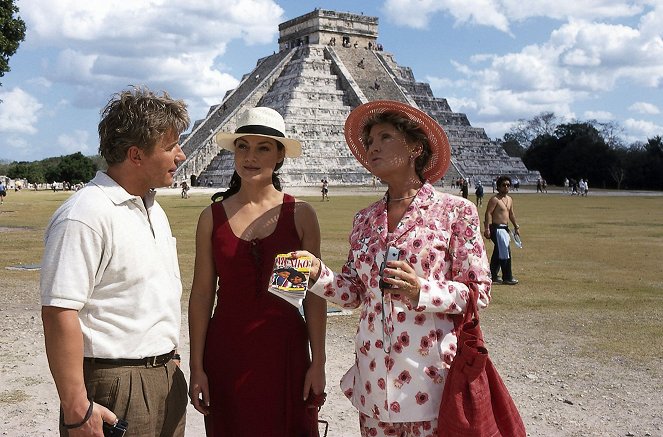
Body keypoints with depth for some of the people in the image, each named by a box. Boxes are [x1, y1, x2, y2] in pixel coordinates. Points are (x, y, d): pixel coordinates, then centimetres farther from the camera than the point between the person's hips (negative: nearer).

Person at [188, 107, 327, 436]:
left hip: (285, 349, 0)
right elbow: (202, 294, 2)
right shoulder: (212, 217, 1)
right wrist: (197, 367, 1)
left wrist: (318, 362, -2)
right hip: (226, 351, 1)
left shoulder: (300, 214, -2)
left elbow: (314, 294, 0)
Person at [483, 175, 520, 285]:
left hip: (504, 228, 9)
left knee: (498, 253, 15)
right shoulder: (495, 199, -12)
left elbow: (511, 214, 25)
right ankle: (507, 278, -5)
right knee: (505, 252, -10)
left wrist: (516, 227, 25)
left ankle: (493, 276, 24)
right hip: (496, 228, -9)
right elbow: (488, 213, -18)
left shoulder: (509, 199, 15)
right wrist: (487, 228, -24)